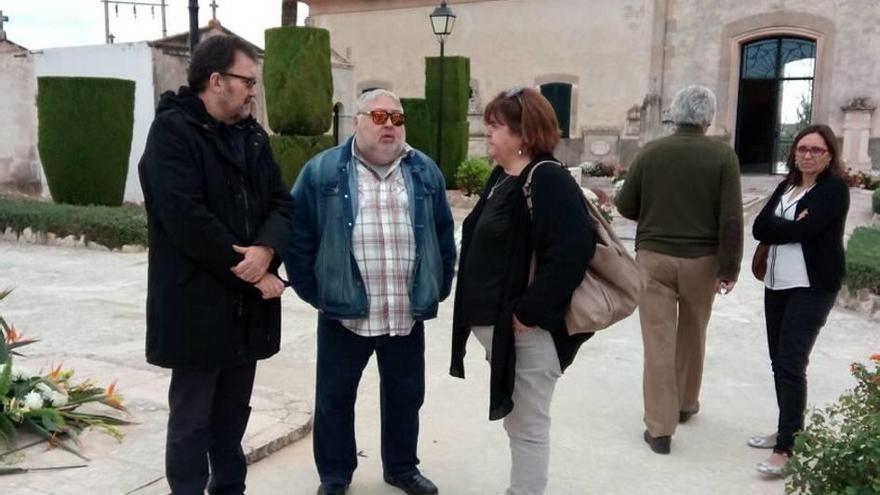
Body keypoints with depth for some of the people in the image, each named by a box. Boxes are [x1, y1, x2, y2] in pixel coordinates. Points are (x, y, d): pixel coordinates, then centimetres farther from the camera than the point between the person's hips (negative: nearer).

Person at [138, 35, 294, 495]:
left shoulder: (252, 134, 11)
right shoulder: (172, 131, -12)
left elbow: (281, 202, 6)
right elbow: (187, 219, -22)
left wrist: (266, 249, -16)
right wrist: (253, 273, -16)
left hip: (247, 304, 7)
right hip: (197, 305, -7)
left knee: (234, 414, 17)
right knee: (192, 419, 6)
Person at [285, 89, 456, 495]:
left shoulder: (426, 172, 6)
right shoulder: (322, 171, -3)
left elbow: (444, 237, 10)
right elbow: (298, 237, -1)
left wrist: (439, 289, 6)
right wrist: (312, 291, -4)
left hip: (408, 316, 2)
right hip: (343, 313, -2)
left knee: (405, 398, 16)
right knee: (334, 399, 11)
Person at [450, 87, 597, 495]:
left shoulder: (548, 180, -17)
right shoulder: (502, 178, 12)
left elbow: (572, 251, -28)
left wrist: (531, 311, -24)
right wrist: (480, 312, 13)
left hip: (526, 330, -10)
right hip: (496, 323, 10)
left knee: (528, 426, 4)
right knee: (517, 422, 22)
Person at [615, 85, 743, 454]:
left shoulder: (649, 152, -3)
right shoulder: (722, 156, -6)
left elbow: (625, 206, 3)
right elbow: (731, 219, -11)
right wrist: (729, 268, -4)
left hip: (653, 257, 0)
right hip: (701, 260, 1)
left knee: (659, 341, 2)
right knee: (692, 336, 20)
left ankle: (659, 428, 3)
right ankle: (686, 403, 39)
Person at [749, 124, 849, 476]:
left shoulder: (834, 189, -6)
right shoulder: (787, 185, 13)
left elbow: (803, 230, -20)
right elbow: (759, 228, 0)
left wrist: (776, 229, -5)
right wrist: (790, 226, -13)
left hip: (812, 288, -7)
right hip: (777, 284, 7)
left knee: (792, 364, -11)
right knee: (778, 361, 12)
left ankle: (786, 447, -6)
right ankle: (788, 429, 26)